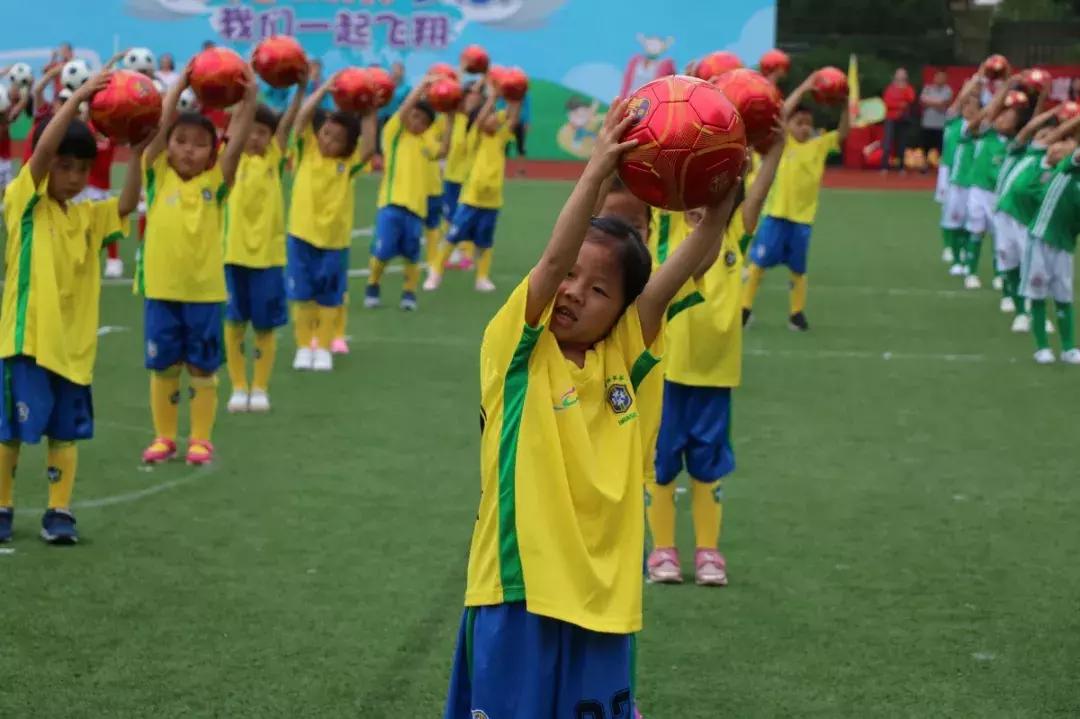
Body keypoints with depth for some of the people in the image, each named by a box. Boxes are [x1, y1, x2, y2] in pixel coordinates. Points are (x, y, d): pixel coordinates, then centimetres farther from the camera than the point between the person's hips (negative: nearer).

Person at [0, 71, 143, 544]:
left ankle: (59, 512, 14)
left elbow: (127, 205, -3)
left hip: (73, 344, 5)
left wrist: (135, 154, -16)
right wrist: (78, 97, -23)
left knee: (65, 432, 8)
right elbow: (43, 148, -17)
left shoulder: (87, 216, 11)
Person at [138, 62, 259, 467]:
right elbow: (160, 124, -9)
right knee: (163, 367, 9)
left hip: (204, 291, 0)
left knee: (202, 368, 7)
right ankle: (164, 437, 20)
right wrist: (181, 84, -16)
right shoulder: (158, 175, 0)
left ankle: (201, 440, 15)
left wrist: (249, 99, -25)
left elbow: (238, 140, -13)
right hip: (161, 289, 1)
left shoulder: (216, 181, -1)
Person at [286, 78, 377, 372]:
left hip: (334, 238, 0)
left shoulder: (350, 161, -5)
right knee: (303, 295, 6)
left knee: (329, 297, 8)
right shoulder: (308, 149, -3)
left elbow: (369, 148, -24)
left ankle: (323, 348, 18)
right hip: (302, 234, 0)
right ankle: (304, 347, 15)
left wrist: (370, 114, -27)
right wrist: (324, 89, -22)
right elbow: (302, 118, -16)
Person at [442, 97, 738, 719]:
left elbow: (684, 266, -5)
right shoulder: (516, 352, -4)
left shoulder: (625, 355, 5)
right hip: (521, 591, -3)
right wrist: (597, 172, -29)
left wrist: (723, 196, -20)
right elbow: (553, 258, -20)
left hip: (604, 596, 4)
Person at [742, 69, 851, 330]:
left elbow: (843, 132, -3)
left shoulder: (820, 145, 5)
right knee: (759, 262, 2)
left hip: (803, 216, 2)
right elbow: (783, 112, -15)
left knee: (798, 268, 9)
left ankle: (797, 312, 18)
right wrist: (803, 89, -17)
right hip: (776, 213, -2)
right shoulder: (783, 142, -2)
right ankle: (745, 308, 12)